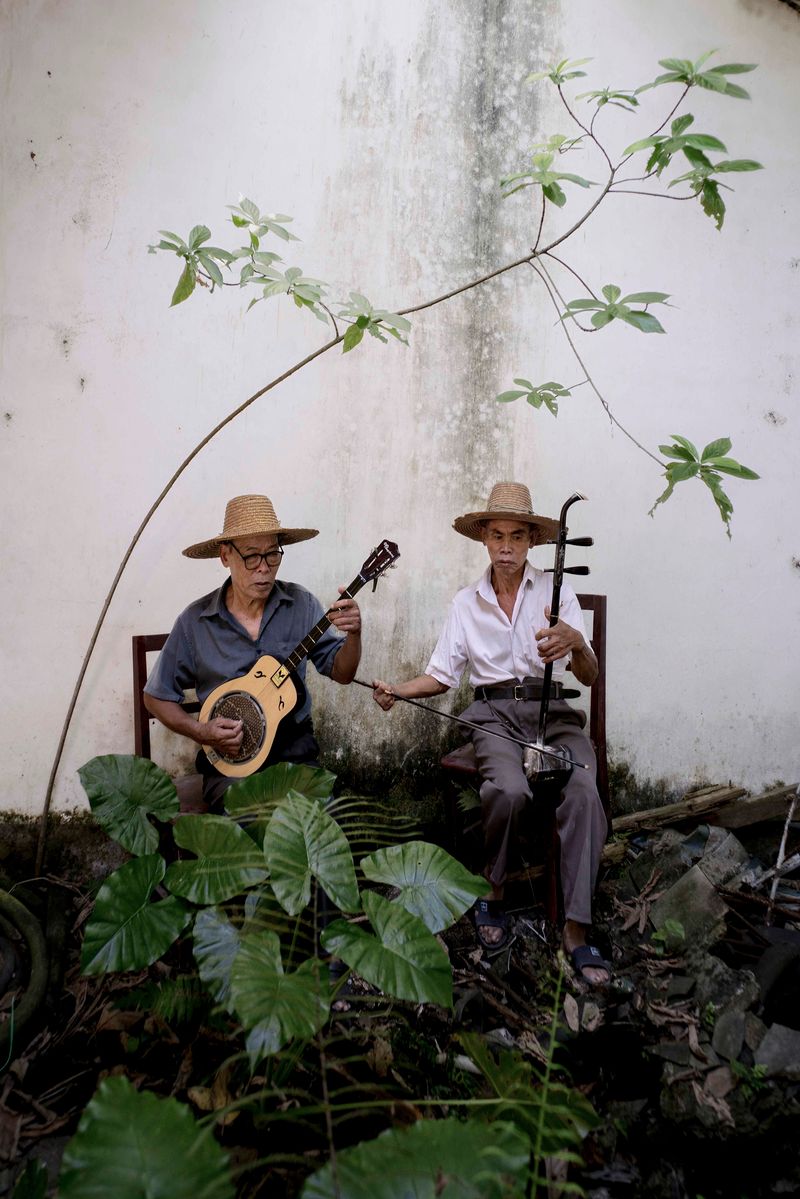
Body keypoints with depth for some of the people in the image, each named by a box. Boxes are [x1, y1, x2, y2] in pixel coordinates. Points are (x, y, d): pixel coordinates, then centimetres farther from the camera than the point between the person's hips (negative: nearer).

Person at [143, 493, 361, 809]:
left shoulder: (300, 604, -2)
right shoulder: (195, 622, -6)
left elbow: (341, 673, 1)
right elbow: (156, 697, 5)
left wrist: (353, 633, -18)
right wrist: (201, 731, -11)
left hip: (295, 749, 2)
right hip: (230, 757, -1)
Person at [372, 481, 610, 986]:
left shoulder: (555, 590, 3)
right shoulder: (467, 602, 12)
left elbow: (589, 676, -5)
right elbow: (443, 675, 14)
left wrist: (577, 641, -29)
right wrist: (397, 690, -5)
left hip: (553, 710, 0)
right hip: (495, 712, 1)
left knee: (583, 792, -30)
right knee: (509, 790, -32)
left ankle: (576, 929, -22)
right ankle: (493, 891, -3)